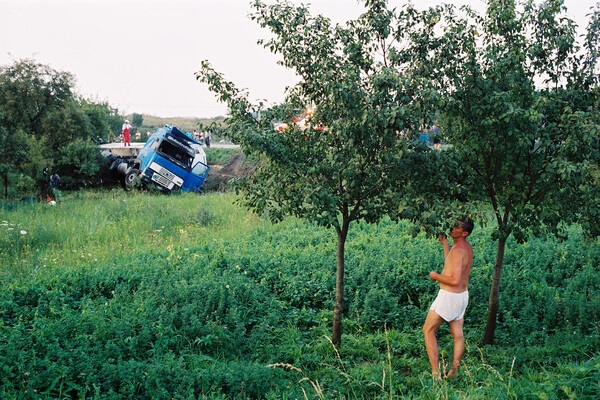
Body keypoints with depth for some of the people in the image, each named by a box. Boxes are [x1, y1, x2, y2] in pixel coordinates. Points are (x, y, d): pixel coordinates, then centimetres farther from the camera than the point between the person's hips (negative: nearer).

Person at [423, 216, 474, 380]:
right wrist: (444, 242, 18)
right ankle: (454, 372, 21)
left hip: (449, 297, -9)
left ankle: (436, 373, 1)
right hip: (462, 295, 9)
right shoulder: (468, 247, 6)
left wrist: (436, 276, -14)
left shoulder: (458, 250, -24)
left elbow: (455, 280, -28)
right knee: (457, 334, 13)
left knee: (428, 330, 3)